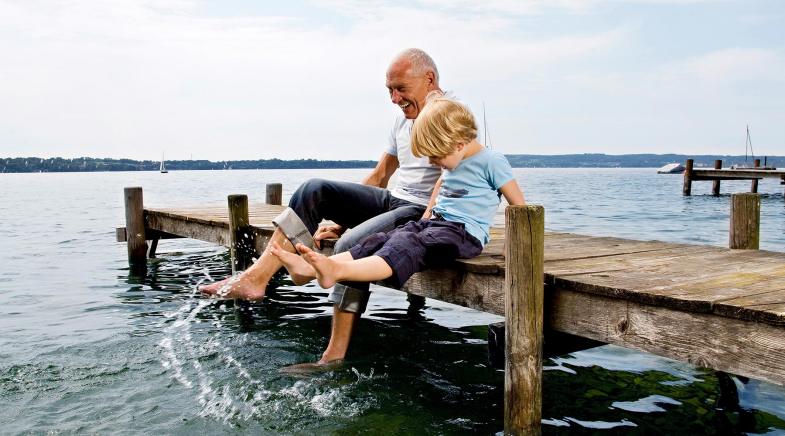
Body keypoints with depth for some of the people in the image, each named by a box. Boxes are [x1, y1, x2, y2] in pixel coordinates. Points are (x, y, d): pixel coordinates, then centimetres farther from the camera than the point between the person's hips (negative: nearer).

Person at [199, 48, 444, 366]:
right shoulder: (404, 119, 18)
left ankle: (334, 357, -23)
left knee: (352, 243, -32)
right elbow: (379, 176, 21)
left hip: (423, 213, -8)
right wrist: (344, 218, 16)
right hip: (390, 200, 8)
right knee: (314, 190, -11)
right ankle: (255, 278, -17)